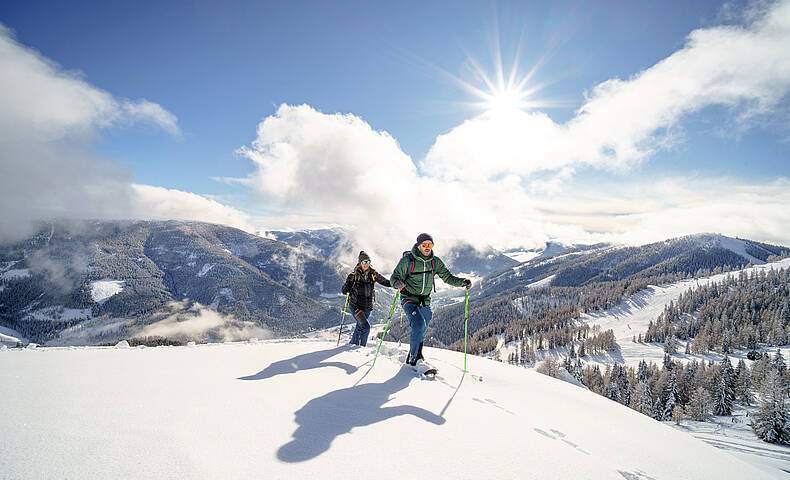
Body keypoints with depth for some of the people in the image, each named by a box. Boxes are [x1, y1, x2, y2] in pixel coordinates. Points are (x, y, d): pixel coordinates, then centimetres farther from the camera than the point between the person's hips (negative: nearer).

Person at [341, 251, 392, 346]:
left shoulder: (373, 274, -1)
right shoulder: (354, 275, -11)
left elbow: (385, 282, 6)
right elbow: (343, 290, -12)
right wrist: (347, 285, -34)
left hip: (368, 307, 4)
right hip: (356, 306, -4)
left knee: (360, 327, 19)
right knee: (365, 327, -17)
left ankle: (353, 344, 41)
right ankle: (362, 346, 1)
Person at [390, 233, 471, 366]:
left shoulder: (435, 262, 1)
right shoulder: (407, 259, -11)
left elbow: (447, 277, 6)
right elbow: (395, 276, -10)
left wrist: (462, 282, -11)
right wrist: (397, 283, -34)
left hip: (425, 301, 5)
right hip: (409, 299, -5)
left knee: (422, 330, 14)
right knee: (419, 325, -23)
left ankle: (418, 353, 40)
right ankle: (413, 358, -7)